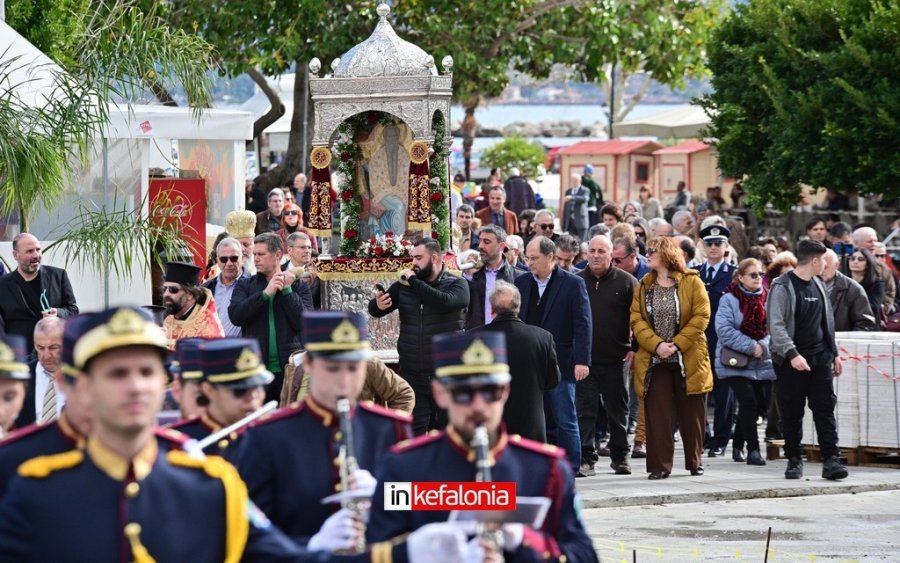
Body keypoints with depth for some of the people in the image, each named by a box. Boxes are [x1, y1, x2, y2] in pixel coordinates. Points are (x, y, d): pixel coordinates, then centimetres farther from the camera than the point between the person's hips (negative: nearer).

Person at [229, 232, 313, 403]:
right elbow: (235, 315, -5)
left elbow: (304, 323, -3)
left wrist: (287, 290, -5)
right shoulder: (245, 285, 11)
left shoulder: (299, 287, 8)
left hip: (290, 369, 0)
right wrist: (266, 293, -11)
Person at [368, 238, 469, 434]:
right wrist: (378, 305, -16)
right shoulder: (403, 286, 8)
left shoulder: (457, 284, -2)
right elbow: (374, 311, 8)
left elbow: (445, 302, -23)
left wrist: (413, 283, -16)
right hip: (412, 376, 2)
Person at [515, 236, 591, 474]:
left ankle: (569, 470, 7)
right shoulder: (521, 283, 10)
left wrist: (581, 361, -14)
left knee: (565, 421, 1)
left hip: (560, 365, -4)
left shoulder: (573, 284, -3)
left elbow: (582, 325, -7)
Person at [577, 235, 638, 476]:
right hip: (583, 358, 1)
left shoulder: (626, 282, 2)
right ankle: (586, 458, 1)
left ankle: (620, 456, 19)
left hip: (616, 359, 0)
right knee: (585, 410, -2)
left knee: (618, 410, 9)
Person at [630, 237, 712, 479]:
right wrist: (656, 345, -14)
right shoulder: (643, 286, 9)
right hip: (654, 360, 2)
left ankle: (694, 461, 19)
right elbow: (636, 320, 2)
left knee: (691, 414, 6)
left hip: (688, 359, -2)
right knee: (657, 414, -3)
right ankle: (660, 465, -1)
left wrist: (676, 344, -16)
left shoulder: (692, 282, -1)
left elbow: (701, 317, -8)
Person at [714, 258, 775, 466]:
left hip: (761, 363, 5)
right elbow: (725, 330, -15)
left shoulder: (767, 299, 5)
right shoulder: (729, 300, -7)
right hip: (735, 362, -4)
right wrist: (751, 346, -18)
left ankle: (738, 446, 27)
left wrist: (763, 347, -14)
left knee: (748, 406, 10)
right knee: (749, 402, -16)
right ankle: (753, 449, -13)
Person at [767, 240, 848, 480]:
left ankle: (831, 460, -5)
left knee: (825, 410, -2)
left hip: (820, 358, 6)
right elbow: (775, 325, -16)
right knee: (792, 413, 2)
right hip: (792, 360, -6)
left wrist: (834, 353, 19)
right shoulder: (783, 287, -9)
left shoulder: (818, 286, 14)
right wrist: (792, 354, -26)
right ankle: (794, 460, 11)